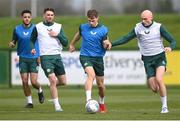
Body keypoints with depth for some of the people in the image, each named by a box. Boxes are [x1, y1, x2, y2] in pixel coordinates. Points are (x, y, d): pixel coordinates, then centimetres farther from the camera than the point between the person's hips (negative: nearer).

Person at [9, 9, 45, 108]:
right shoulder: (17, 29, 3)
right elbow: (14, 41, 11)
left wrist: (40, 56, -8)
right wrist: (11, 44, -13)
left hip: (34, 58, -2)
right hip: (23, 58, 2)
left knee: (34, 82, -9)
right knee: (24, 81, -3)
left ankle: (40, 91, 25)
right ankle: (29, 102, 12)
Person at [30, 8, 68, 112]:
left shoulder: (58, 27, 8)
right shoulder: (38, 27, 3)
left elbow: (65, 43, 4)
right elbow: (32, 40, 16)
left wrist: (57, 35, -10)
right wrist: (32, 48, -3)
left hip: (57, 56, 4)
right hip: (45, 57, -4)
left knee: (63, 82, 6)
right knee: (53, 80, -17)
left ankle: (53, 86, 40)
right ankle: (57, 106, -12)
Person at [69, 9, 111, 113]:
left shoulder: (103, 30, -2)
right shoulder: (83, 27, 2)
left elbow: (105, 46, -1)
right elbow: (78, 34, 25)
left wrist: (107, 44, -24)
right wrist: (72, 44, 38)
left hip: (98, 58, 1)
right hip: (85, 56, -1)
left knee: (100, 84, 6)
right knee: (91, 75, -29)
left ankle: (102, 103, 32)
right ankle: (88, 100, -40)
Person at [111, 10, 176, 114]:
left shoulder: (159, 27, -5)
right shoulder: (138, 28, 0)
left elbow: (172, 41, -4)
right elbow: (125, 39, 5)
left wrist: (170, 48, -27)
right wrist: (111, 44, -5)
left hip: (160, 57, -2)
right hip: (147, 60, 2)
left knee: (159, 79, -25)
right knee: (154, 88, -8)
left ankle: (164, 106, -13)